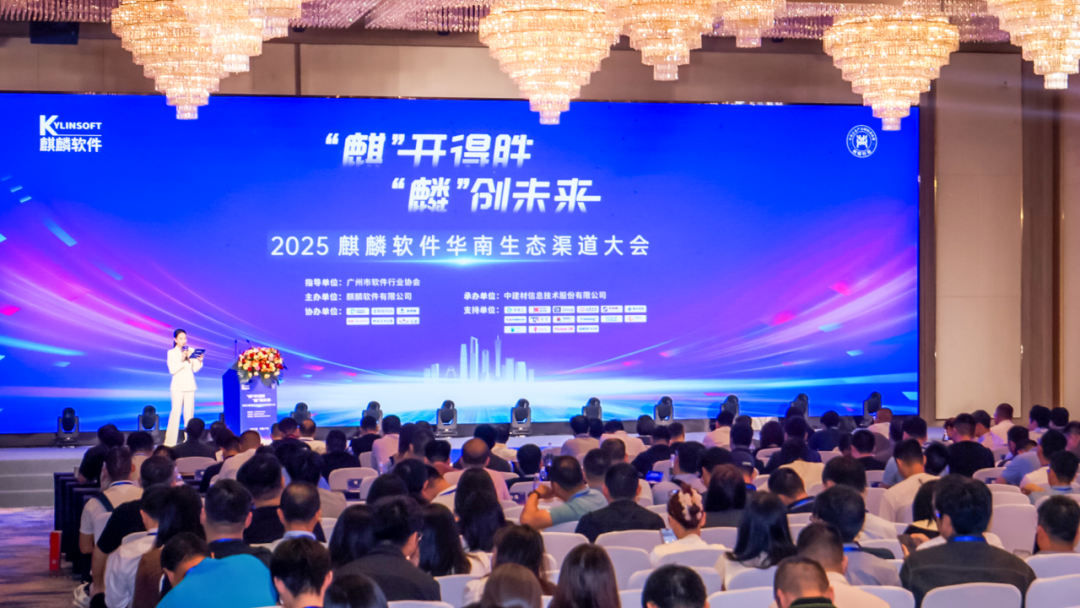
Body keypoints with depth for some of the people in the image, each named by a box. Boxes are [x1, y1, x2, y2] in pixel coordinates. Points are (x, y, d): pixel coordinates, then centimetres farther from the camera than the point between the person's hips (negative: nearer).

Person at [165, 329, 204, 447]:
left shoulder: (191, 351, 9)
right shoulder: (171, 353, 1)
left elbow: (195, 369, 7)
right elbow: (172, 370, -9)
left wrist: (199, 361, -12)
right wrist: (181, 360, -21)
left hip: (190, 385, 3)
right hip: (178, 386, -3)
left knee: (189, 412, 1)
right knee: (176, 411, -10)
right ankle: (170, 441, -9)